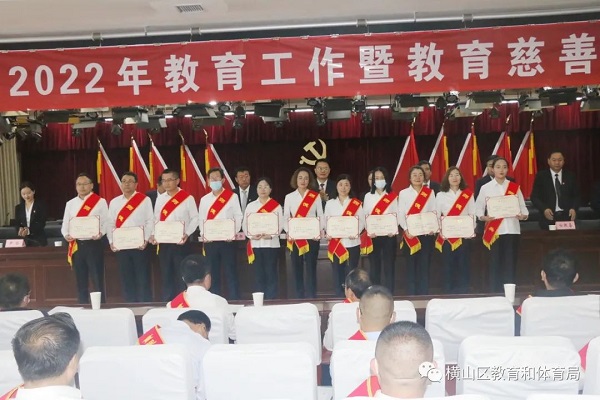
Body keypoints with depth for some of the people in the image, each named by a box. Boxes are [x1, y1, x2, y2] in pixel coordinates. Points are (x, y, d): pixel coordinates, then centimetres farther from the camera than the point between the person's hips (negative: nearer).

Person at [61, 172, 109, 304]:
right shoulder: (70, 203, 13)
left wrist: (100, 233, -24)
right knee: (81, 281, 11)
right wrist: (67, 235, -9)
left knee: (97, 280, -1)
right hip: (76, 246, 4)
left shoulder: (100, 201, 0)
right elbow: (65, 224, 11)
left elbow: (106, 222, -5)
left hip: (94, 245, -4)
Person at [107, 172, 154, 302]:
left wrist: (145, 240, -13)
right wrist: (111, 241, -2)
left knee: (143, 279, -1)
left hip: (139, 245, -3)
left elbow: (150, 221, -4)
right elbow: (110, 224, 10)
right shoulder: (114, 202, 12)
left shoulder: (145, 200, 1)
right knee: (126, 279, 7)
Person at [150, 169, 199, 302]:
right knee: (165, 274, 10)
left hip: (181, 242, -4)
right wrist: (154, 234, -4)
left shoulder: (187, 198, -5)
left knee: (181, 275, 2)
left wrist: (187, 234, -15)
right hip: (164, 242, 4)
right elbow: (156, 219, 11)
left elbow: (195, 218, -3)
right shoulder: (160, 198, 8)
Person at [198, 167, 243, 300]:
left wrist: (233, 233, -14)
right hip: (210, 241, 3)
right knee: (213, 273, 8)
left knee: (231, 273, 0)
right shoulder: (204, 199, 11)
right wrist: (203, 234, -6)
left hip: (228, 240, -3)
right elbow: (201, 219, 10)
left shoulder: (232, 196, 1)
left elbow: (238, 217, -2)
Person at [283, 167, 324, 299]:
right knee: (297, 269, 5)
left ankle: (312, 298, 6)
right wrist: (288, 232, -13)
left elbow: (321, 216, 2)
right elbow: (286, 217, 3)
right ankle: (299, 298, 14)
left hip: (312, 237, -1)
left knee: (311, 268, 0)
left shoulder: (316, 196, 4)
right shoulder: (289, 197, 6)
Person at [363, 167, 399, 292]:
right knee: (374, 265, 5)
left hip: (389, 235, -1)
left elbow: (397, 215, 1)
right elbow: (365, 216, 5)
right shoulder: (368, 196, 9)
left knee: (389, 265, 0)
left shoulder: (393, 196, 5)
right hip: (373, 235, 1)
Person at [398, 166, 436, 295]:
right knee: (411, 265, 2)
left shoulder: (430, 192, 8)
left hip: (426, 233, 1)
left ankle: (424, 295, 11)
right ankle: (411, 295, 9)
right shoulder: (403, 193, 3)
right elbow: (400, 215, -2)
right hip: (410, 234, -1)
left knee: (424, 264, 3)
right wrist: (406, 229, -15)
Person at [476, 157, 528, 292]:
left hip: (512, 230, 1)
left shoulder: (514, 187, 8)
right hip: (494, 231, -1)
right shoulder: (485, 188, 3)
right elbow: (478, 208, 3)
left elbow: (522, 207, 6)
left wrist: (523, 215, -15)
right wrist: (484, 217, -17)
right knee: (495, 264, 0)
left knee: (510, 264, 2)